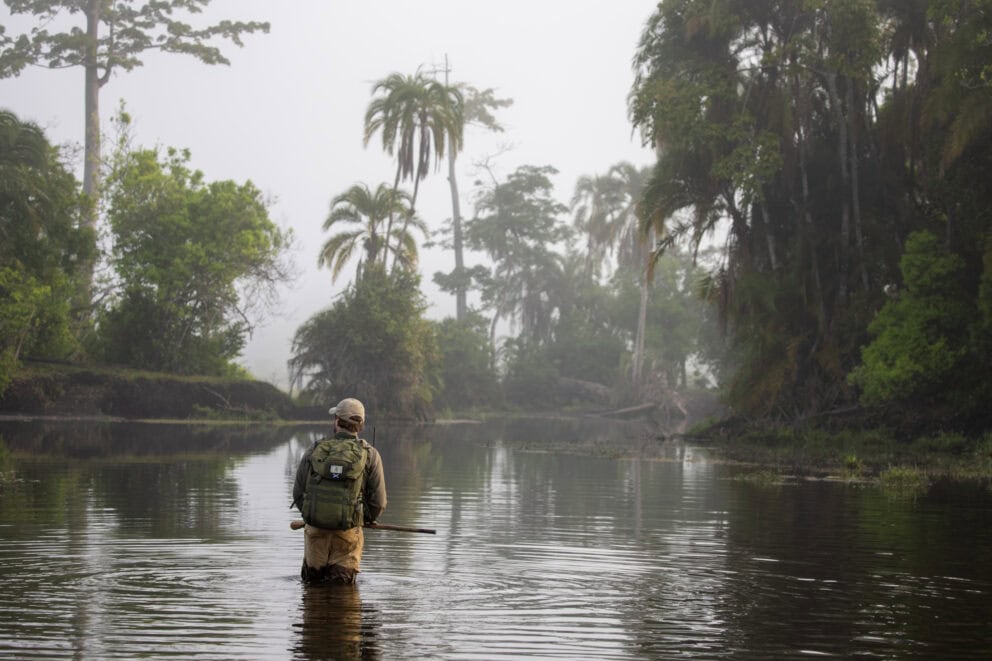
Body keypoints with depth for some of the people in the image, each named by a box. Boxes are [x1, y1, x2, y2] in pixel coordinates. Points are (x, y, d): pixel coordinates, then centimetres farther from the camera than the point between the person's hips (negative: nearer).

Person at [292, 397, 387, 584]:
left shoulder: (314, 450, 0)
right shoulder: (370, 455, -4)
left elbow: (297, 493, 5)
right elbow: (378, 502, -2)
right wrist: (366, 519, 19)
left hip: (315, 530, 1)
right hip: (348, 532, -1)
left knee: (311, 580, 18)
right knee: (343, 582, 8)